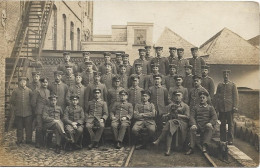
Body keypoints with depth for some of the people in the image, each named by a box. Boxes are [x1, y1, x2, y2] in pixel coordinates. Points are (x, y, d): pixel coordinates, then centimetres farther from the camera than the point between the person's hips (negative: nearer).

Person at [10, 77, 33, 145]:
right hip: (18, 113, 0)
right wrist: (14, 108, 3)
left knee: (28, 127, 4)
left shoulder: (29, 91, 1)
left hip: (28, 113, 0)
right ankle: (19, 140, 21)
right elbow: (12, 101, 7)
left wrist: (31, 108, 6)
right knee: (19, 127, 9)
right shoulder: (15, 91, 1)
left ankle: (28, 140, 16)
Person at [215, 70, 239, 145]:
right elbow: (217, 96, 12)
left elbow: (235, 96, 1)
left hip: (230, 107, -2)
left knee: (230, 124, 1)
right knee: (222, 124, 5)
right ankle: (223, 139, 12)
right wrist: (217, 106, 5)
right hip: (221, 108, 2)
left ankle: (230, 139, 6)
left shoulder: (233, 85, 4)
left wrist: (235, 107, -7)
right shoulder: (220, 85, 11)